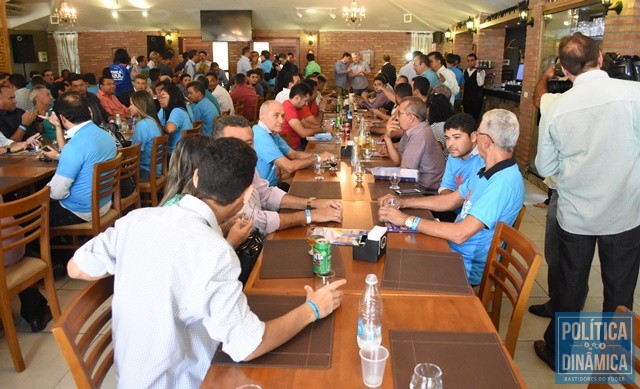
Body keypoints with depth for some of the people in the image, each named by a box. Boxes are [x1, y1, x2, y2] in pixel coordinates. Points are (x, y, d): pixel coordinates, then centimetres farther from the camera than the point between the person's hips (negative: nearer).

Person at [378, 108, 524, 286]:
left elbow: (460, 234, -31)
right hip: (453, 249, 8)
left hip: (468, 266, -8)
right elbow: (450, 201, 14)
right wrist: (401, 202, 5)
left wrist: (407, 220, -24)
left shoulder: (504, 182, -26)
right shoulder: (488, 171, 6)